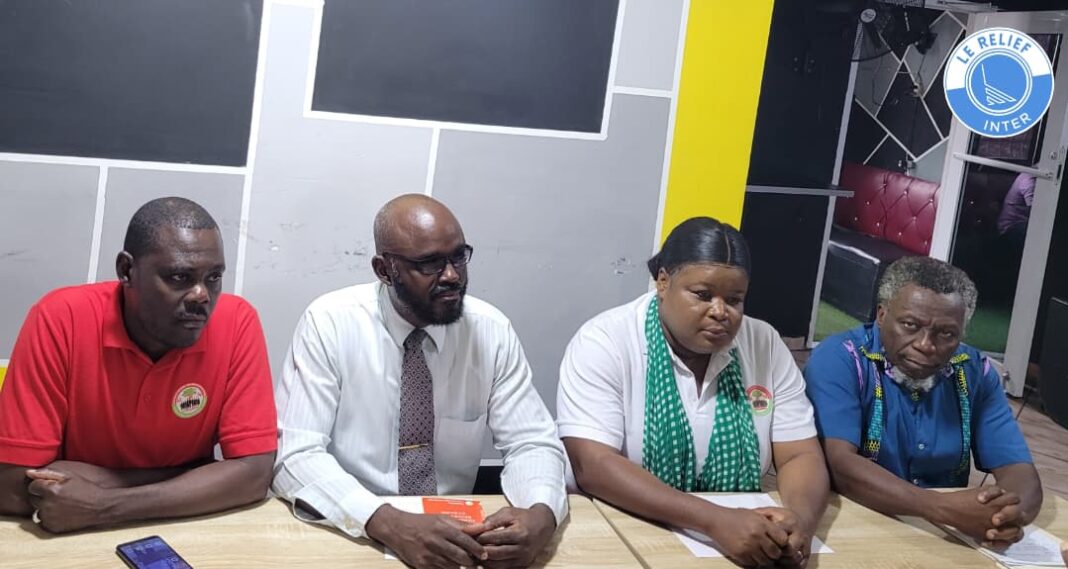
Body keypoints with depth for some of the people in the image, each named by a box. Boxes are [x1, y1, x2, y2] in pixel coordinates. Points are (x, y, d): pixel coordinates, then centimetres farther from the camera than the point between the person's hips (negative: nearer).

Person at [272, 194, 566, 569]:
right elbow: (295, 455, -16)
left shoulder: (492, 331, -3)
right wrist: (389, 524, -31)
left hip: (454, 535, 2)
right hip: (350, 534, -1)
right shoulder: (329, 323, -10)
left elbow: (532, 443, -1)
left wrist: (541, 516, -23)